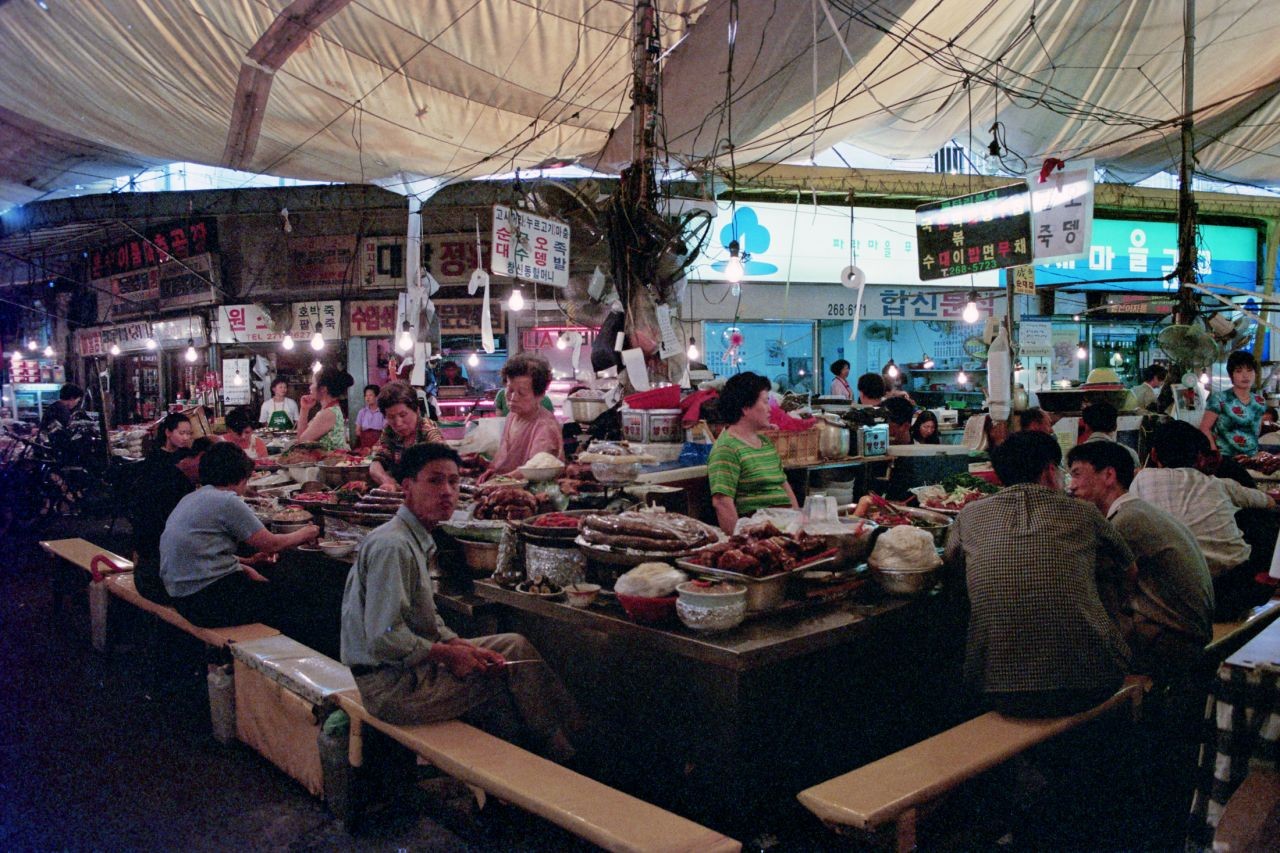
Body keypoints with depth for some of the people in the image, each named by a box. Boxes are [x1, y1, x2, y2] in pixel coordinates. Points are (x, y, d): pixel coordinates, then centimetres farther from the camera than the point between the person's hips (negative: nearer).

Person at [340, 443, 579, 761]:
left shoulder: (419, 541, 10)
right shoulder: (392, 546, -23)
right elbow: (384, 639, -28)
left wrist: (465, 648, 0)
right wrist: (449, 654, -16)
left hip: (410, 669, 10)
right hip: (392, 687, -10)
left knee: (515, 646, 10)